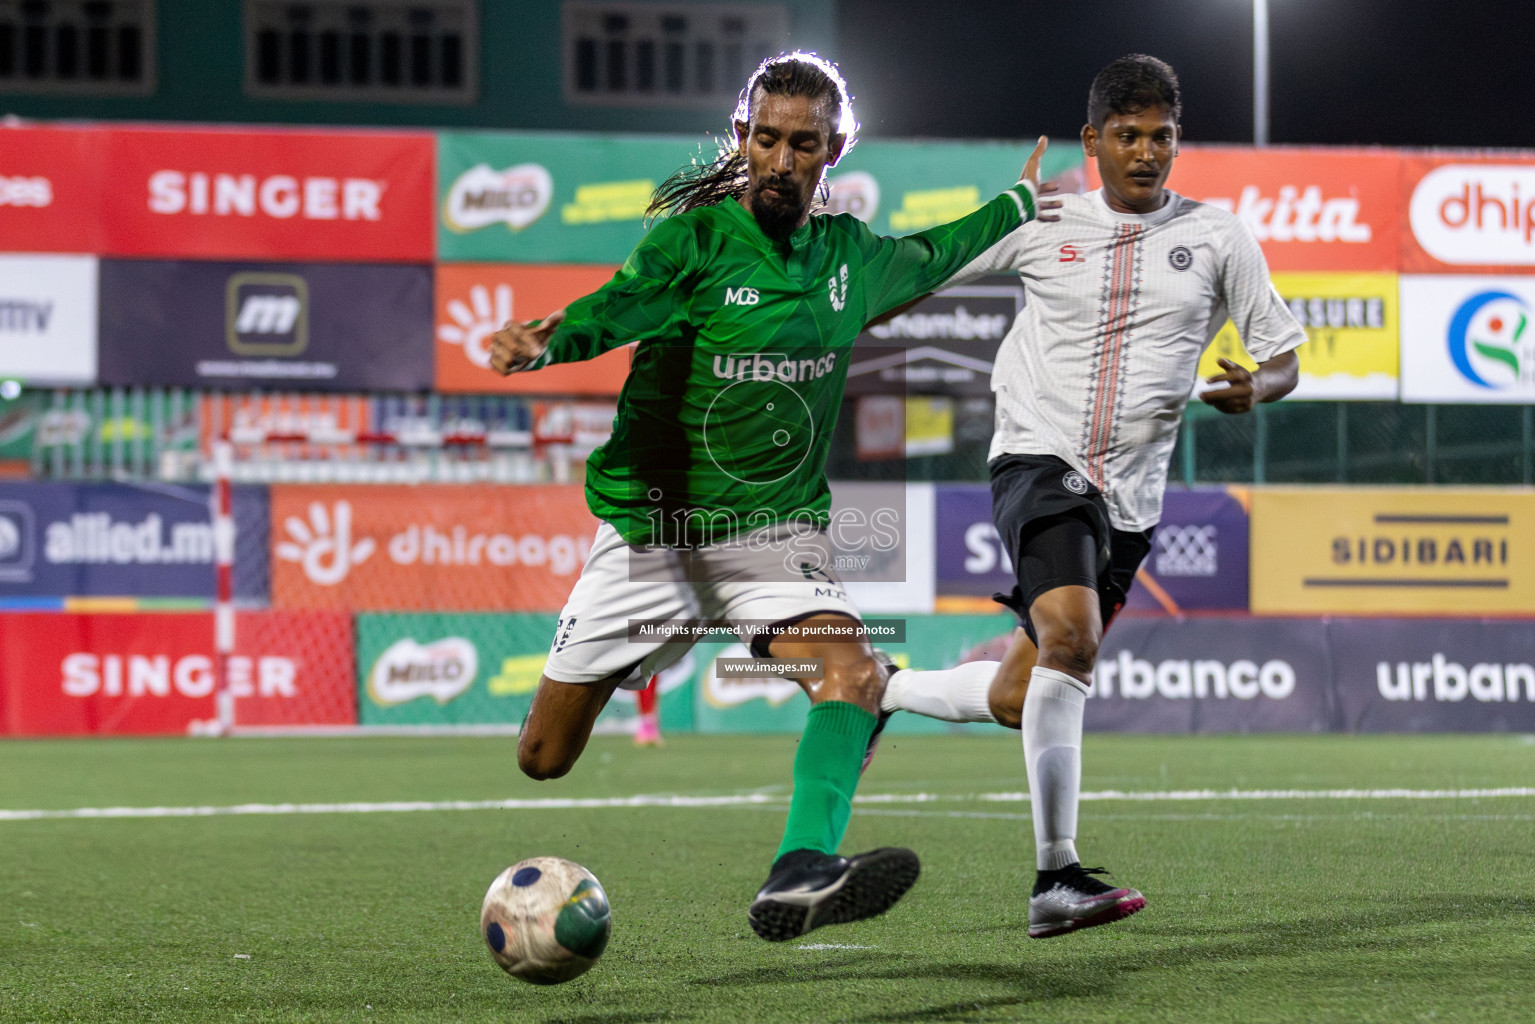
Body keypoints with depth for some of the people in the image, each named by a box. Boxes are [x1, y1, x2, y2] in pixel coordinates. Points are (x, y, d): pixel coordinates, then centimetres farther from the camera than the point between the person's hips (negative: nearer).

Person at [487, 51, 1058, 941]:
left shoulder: (848, 253, 6)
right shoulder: (695, 240, -10)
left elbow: (925, 260, 30)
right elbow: (621, 302, -31)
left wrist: (1016, 207, 41)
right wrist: (546, 341, -52)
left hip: (777, 531, 3)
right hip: (650, 533, -3)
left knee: (854, 672, -28)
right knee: (544, 761, 0)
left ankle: (800, 876, -44)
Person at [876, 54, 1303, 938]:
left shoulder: (1217, 238, 6)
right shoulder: (1042, 225, 4)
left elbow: (1284, 359, 9)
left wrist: (1255, 388, -13)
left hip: (1129, 498, 4)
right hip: (1039, 461, -3)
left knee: (1017, 700, 7)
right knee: (1072, 637, -29)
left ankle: (881, 693, 38)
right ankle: (1057, 880, -31)